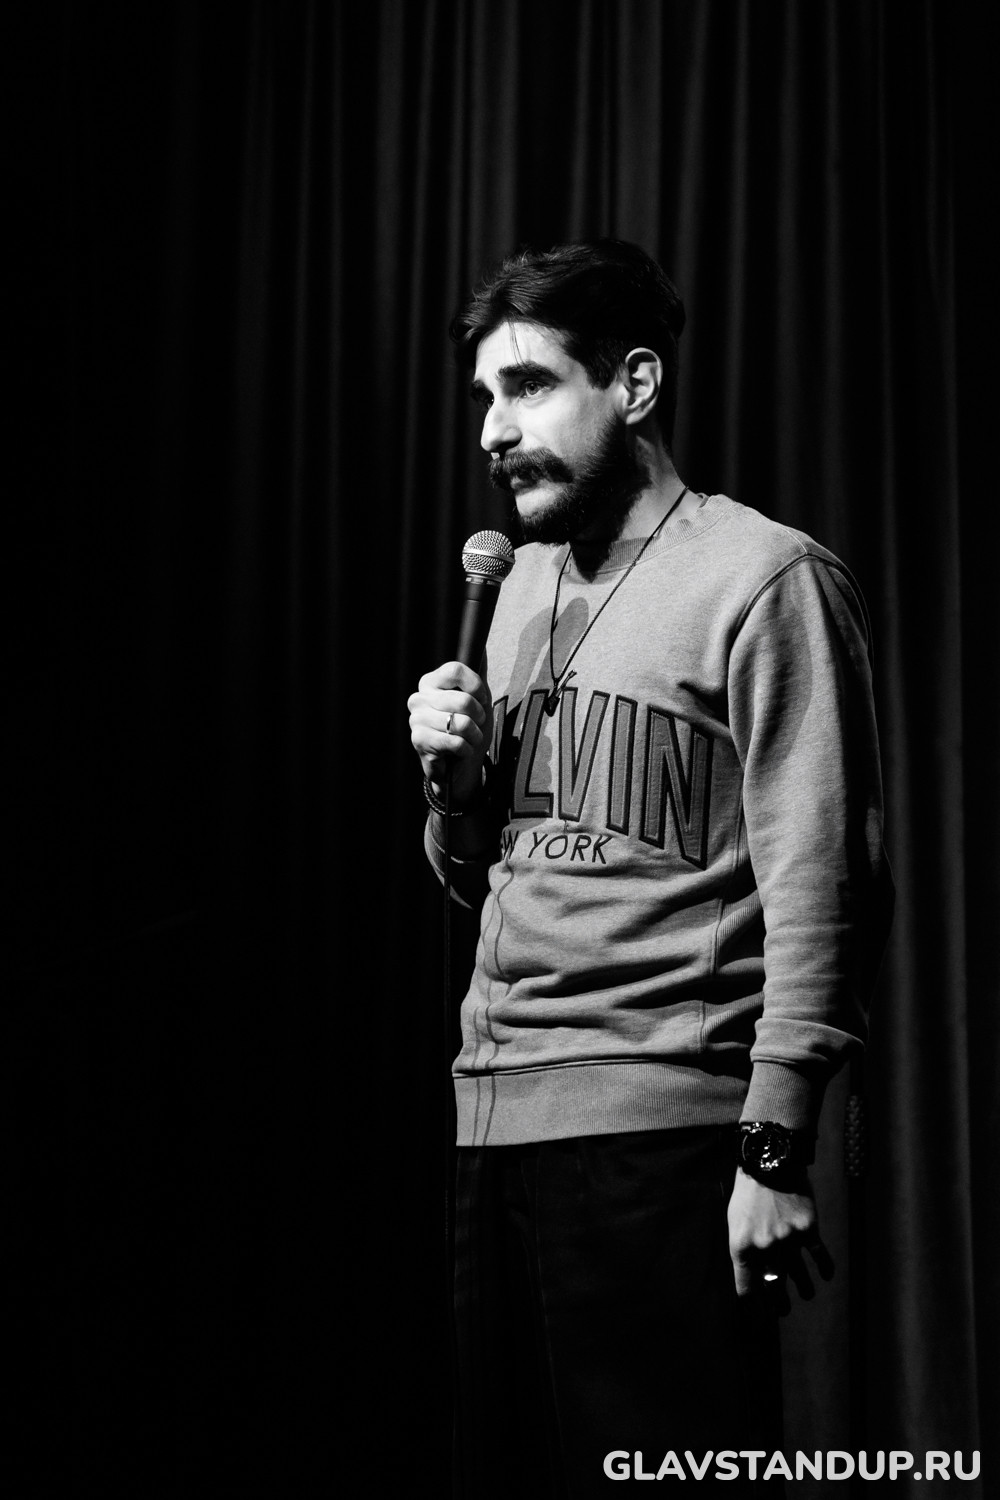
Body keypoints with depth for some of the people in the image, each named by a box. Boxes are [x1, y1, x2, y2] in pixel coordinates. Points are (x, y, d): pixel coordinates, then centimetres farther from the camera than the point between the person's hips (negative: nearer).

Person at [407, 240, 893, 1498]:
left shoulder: (763, 579, -5)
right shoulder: (524, 587, 17)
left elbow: (821, 884, -11)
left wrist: (775, 1151, -16)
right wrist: (456, 781, 1)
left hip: (658, 1134, -7)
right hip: (495, 1113, 7)